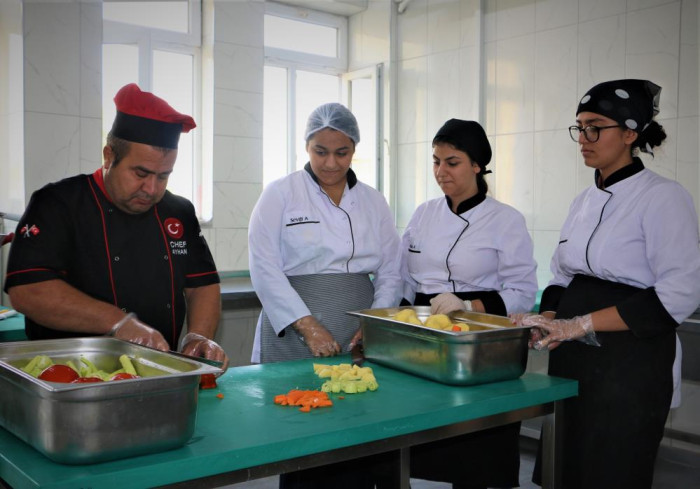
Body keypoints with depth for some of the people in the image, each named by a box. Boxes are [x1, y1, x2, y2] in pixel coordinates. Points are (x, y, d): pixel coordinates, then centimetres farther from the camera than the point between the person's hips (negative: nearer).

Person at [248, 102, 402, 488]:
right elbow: (265, 270, -9)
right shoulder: (280, 194, -1)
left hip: (358, 341, 3)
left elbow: (391, 272, 10)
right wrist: (309, 327, -16)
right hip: (295, 338, -3)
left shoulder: (372, 202, 10)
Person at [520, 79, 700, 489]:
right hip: (573, 356, 7)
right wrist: (550, 321, -4)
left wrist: (582, 323, -22)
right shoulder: (584, 201, 12)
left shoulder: (664, 197, -11)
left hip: (630, 359, -7)